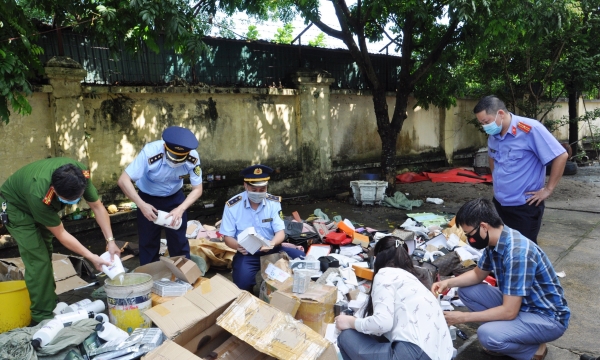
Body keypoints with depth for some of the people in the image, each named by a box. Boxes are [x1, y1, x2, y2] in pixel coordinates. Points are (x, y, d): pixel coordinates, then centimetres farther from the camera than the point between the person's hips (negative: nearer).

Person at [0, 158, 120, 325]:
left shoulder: (81, 174, -31)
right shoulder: (39, 194, -44)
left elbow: (97, 206, -16)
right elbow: (61, 234, -31)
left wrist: (110, 241, -22)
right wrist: (92, 258, -28)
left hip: (42, 206, 6)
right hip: (16, 206, -6)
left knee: (46, 256, 14)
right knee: (38, 261, -13)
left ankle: (51, 305, 28)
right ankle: (42, 317, -3)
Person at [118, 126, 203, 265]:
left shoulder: (192, 158, -27)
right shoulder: (150, 153, -35)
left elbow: (197, 189, -17)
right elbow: (123, 180, -31)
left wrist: (181, 209, -32)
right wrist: (141, 205, -40)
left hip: (175, 197, 2)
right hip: (148, 198, -1)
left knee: (179, 240, 7)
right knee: (148, 241, 7)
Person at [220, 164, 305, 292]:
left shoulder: (274, 202, -4)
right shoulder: (232, 205, -10)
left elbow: (280, 232, -7)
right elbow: (228, 236, -5)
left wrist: (272, 244, -32)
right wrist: (238, 246, -29)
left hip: (271, 249, 3)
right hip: (247, 253, -2)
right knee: (243, 284, -30)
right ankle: (247, 296, 9)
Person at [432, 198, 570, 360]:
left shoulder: (517, 252, -33)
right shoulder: (494, 241, -6)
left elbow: (509, 312, -30)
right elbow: (478, 274, 12)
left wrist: (463, 317, -22)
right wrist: (449, 282, -5)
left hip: (548, 317, -8)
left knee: (488, 335, -30)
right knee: (466, 290, -1)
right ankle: (502, 329, 7)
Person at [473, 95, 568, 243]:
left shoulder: (530, 129, -19)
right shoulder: (493, 135, 2)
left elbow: (561, 156, -17)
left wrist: (548, 189, -14)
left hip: (525, 206, -7)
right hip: (499, 203, 7)